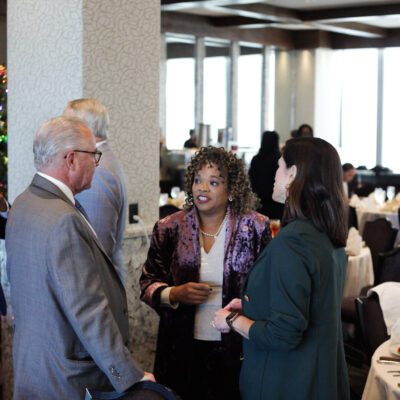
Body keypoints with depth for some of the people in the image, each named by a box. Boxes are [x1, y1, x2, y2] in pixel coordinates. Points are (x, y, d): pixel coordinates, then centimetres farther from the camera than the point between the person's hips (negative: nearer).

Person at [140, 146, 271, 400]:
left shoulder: (255, 228, -4)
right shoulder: (170, 228, 0)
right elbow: (148, 283, 6)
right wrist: (174, 294, -13)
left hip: (237, 348, -1)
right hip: (182, 348, 1)